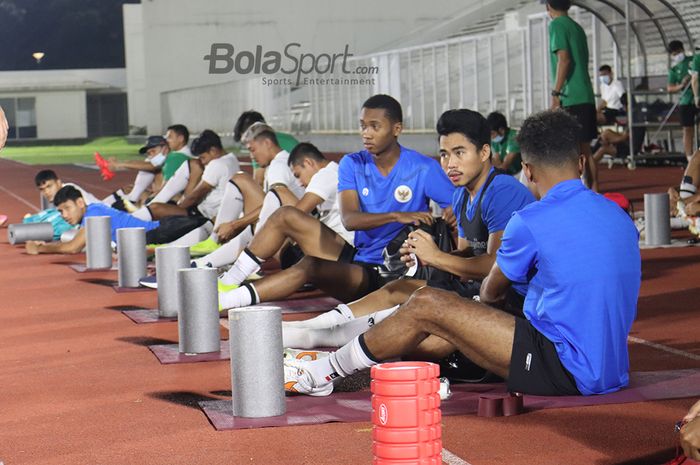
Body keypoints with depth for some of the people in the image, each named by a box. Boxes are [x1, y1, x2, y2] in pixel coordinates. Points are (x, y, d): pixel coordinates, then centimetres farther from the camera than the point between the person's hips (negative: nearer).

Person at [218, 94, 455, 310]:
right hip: (355, 256, 6)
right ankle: (231, 280, -11)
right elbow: (349, 219, -12)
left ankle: (228, 299, -26)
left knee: (310, 266, -30)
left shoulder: (423, 169, -7)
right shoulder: (352, 165, 4)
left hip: (388, 274, -6)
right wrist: (396, 216, -28)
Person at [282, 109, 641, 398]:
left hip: (567, 372, -8)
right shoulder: (620, 218, 10)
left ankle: (324, 373, 14)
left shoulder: (530, 222, -12)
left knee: (426, 306, -1)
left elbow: (492, 291, 7)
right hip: (607, 371, 8)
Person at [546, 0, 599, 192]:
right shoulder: (577, 27, 18)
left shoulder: (557, 25, -6)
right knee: (585, 149, 12)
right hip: (586, 96, 8)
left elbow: (564, 59, -16)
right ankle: (593, 191, 13)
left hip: (571, 98, -8)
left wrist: (555, 93, -16)